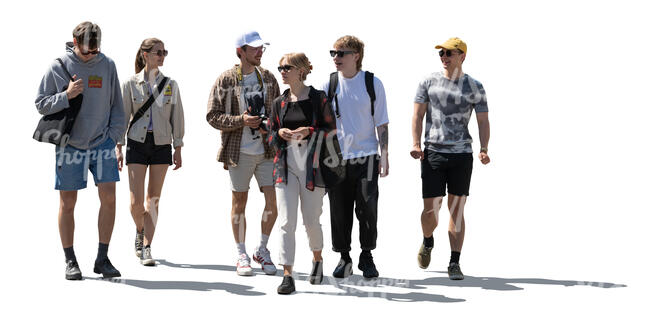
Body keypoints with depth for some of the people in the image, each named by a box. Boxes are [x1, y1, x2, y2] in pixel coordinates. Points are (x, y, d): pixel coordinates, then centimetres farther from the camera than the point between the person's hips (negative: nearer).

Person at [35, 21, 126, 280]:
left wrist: (114, 134, 2)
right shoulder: (58, 67, -2)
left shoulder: (107, 65, 4)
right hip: (69, 144, -1)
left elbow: (116, 104, 12)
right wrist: (66, 96, -16)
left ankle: (102, 259, 2)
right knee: (67, 203, 2)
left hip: (102, 142, 2)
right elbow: (41, 104, 0)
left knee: (108, 197, -8)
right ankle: (70, 261, 13)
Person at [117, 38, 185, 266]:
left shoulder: (170, 84, 5)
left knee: (153, 199, 2)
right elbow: (122, 116, 2)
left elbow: (177, 118, 7)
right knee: (136, 200, -6)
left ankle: (146, 248, 5)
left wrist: (178, 150, 4)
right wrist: (118, 148, -2)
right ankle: (140, 231, 25)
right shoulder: (131, 84, 0)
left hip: (161, 144, 2)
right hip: (137, 143, -2)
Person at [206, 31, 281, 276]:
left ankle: (262, 250, 15)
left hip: (266, 150, 3)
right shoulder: (225, 80, -4)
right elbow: (212, 116, -5)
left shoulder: (268, 78, 8)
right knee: (240, 203, 5)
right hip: (239, 152, -3)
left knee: (273, 201, -3)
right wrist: (241, 120, -17)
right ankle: (241, 255, 18)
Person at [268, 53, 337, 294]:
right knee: (286, 222, -8)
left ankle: (317, 259, 37)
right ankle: (288, 276, -9)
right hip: (286, 167, 2)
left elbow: (331, 129, 0)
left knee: (311, 221, 7)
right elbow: (270, 136, 16)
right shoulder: (279, 103, 10)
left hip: (312, 166, -2)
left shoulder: (319, 99, 0)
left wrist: (309, 131, -15)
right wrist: (280, 134, -6)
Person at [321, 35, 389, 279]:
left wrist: (384, 156, -2)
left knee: (367, 209, -2)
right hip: (337, 157, 1)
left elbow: (381, 123, 4)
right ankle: (344, 257, 16)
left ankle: (367, 257, 13)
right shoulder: (329, 85, 4)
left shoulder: (373, 84, 0)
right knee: (339, 210, 3)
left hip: (366, 156, -1)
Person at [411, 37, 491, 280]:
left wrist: (484, 148, -10)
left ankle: (454, 263, 2)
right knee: (431, 210, -2)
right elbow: (418, 115, 5)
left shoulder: (474, 87, 5)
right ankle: (427, 242, 29)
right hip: (433, 153, 0)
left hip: (462, 154, 0)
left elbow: (483, 121, 5)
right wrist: (416, 144, -7)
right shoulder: (429, 82, 6)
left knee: (457, 209, -2)